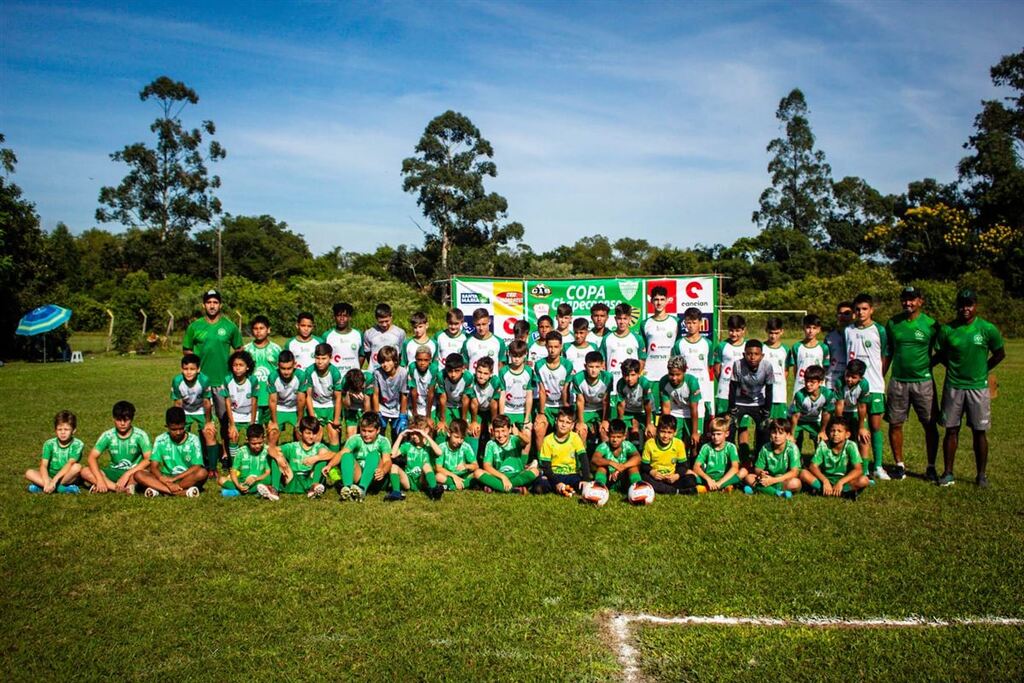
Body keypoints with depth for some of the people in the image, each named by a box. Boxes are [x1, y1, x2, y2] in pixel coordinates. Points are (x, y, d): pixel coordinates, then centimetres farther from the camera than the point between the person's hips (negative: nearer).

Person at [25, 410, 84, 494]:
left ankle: (41, 486, -22)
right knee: (29, 473, -20)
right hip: (50, 477, 3)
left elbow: (70, 464, -22)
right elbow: (43, 465, -13)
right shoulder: (49, 444, -3)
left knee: (77, 467, -30)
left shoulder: (77, 444, -10)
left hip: (67, 478, -2)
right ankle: (63, 488, -28)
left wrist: (54, 480, -32)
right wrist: (47, 482, -30)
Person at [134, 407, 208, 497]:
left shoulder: (193, 440, -5)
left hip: (188, 479, -2)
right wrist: (167, 482, -24)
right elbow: (153, 467, -7)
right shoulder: (160, 440, -1)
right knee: (139, 474, -21)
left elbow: (197, 467, -12)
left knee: (202, 472, -33)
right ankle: (183, 492, -33)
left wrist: (174, 479, -19)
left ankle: (160, 489, -26)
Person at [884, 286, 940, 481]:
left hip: (923, 381, -2)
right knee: (895, 424, 4)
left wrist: (928, 363, -7)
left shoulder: (931, 324, -3)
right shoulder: (892, 323, 4)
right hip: (897, 381, 2)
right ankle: (899, 465, 17)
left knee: (930, 425, 2)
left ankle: (931, 467, 15)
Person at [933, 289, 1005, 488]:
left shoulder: (988, 329, -4)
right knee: (951, 430, 5)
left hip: (978, 387, -1)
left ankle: (981, 475, 15)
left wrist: (982, 370, 8)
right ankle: (947, 473, 13)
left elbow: (999, 354, 8)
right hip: (953, 387, 1)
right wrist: (955, 368, 4)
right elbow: (941, 355, 11)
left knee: (979, 432, 5)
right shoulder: (947, 330, -2)